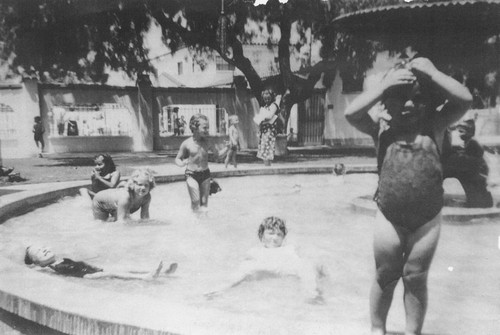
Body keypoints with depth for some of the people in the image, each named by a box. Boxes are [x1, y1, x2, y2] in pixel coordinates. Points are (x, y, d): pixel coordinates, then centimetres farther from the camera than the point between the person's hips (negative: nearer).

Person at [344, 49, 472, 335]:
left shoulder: (435, 123, -3)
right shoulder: (382, 124, -4)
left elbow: (465, 99, -16)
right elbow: (351, 113, -19)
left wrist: (431, 72, -15)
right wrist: (384, 84, -19)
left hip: (428, 218, 0)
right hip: (389, 216, 0)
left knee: (416, 279, 13)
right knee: (385, 277, 15)